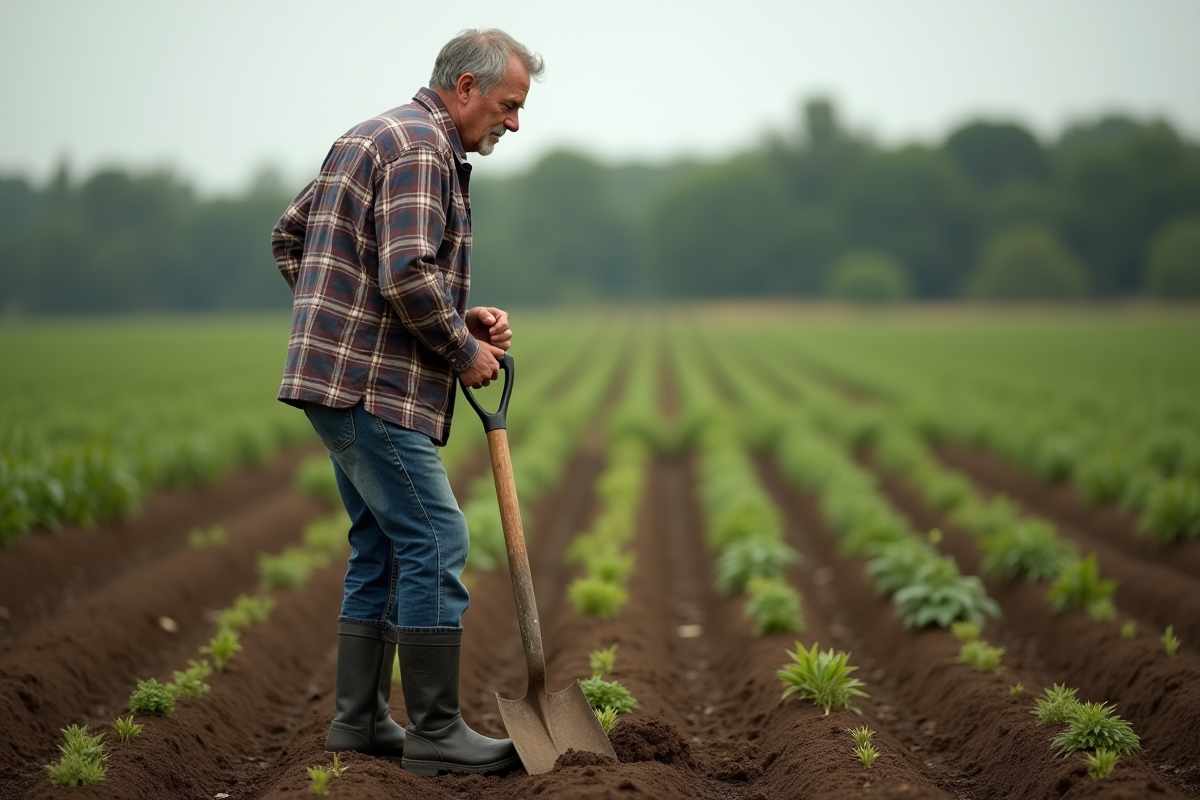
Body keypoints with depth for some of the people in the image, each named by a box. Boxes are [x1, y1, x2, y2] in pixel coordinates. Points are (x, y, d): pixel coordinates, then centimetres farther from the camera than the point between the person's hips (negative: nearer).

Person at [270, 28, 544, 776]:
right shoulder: (423, 149, -13)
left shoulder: (369, 137, 20)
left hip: (338, 379, 10)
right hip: (376, 386, -10)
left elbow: (290, 239, 25)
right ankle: (437, 733, -2)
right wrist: (464, 351, -11)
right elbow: (409, 276, -25)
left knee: (382, 547, 14)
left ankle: (361, 719, 19)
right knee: (435, 544, -7)